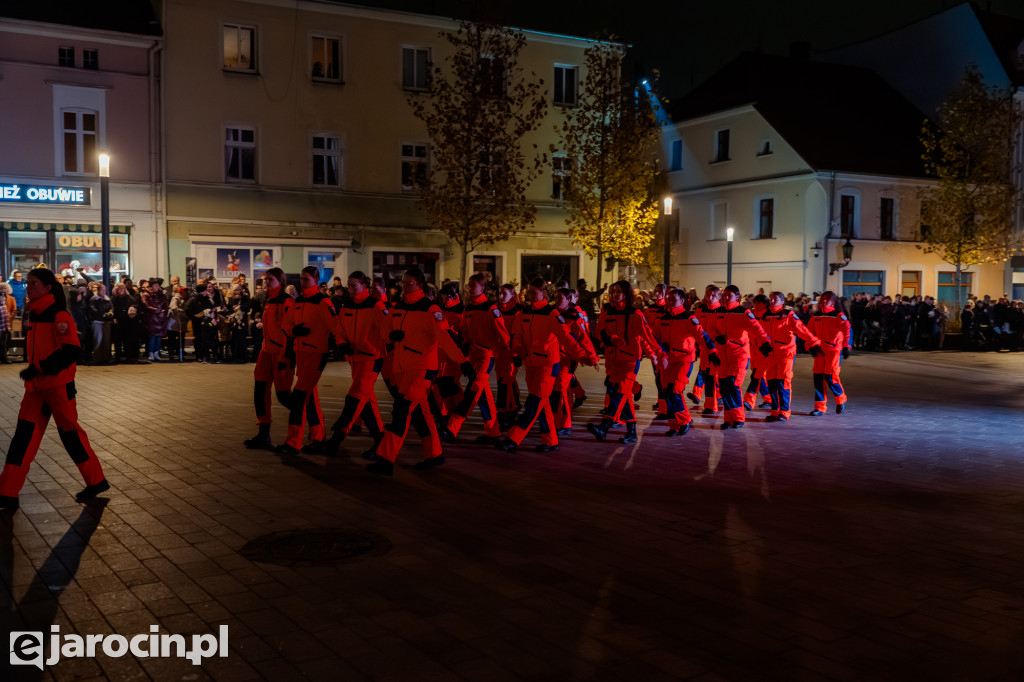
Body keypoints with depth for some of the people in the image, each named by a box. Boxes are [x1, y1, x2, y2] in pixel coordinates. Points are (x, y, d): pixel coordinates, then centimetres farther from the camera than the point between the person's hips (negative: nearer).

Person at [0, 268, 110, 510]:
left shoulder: (59, 316, -14)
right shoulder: (34, 315, 12)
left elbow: (70, 352, -21)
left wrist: (38, 368, -22)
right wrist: (31, 371, 14)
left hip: (58, 384, -8)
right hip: (36, 385, 8)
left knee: (69, 431, 1)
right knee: (24, 434, 4)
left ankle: (97, 481, 17)